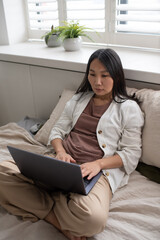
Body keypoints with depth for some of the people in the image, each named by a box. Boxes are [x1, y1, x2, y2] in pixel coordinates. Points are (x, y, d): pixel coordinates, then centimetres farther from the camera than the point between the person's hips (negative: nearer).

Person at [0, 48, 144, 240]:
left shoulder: (129, 108, 5)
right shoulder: (79, 99, 19)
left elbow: (131, 154, 0)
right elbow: (57, 130, 17)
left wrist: (98, 163, -17)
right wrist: (60, 151, -7)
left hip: (98, 171, -4)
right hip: (62, 162, 4)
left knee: (93, 218, -37)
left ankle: (43, 209, -7)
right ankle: (59, 222, -13)